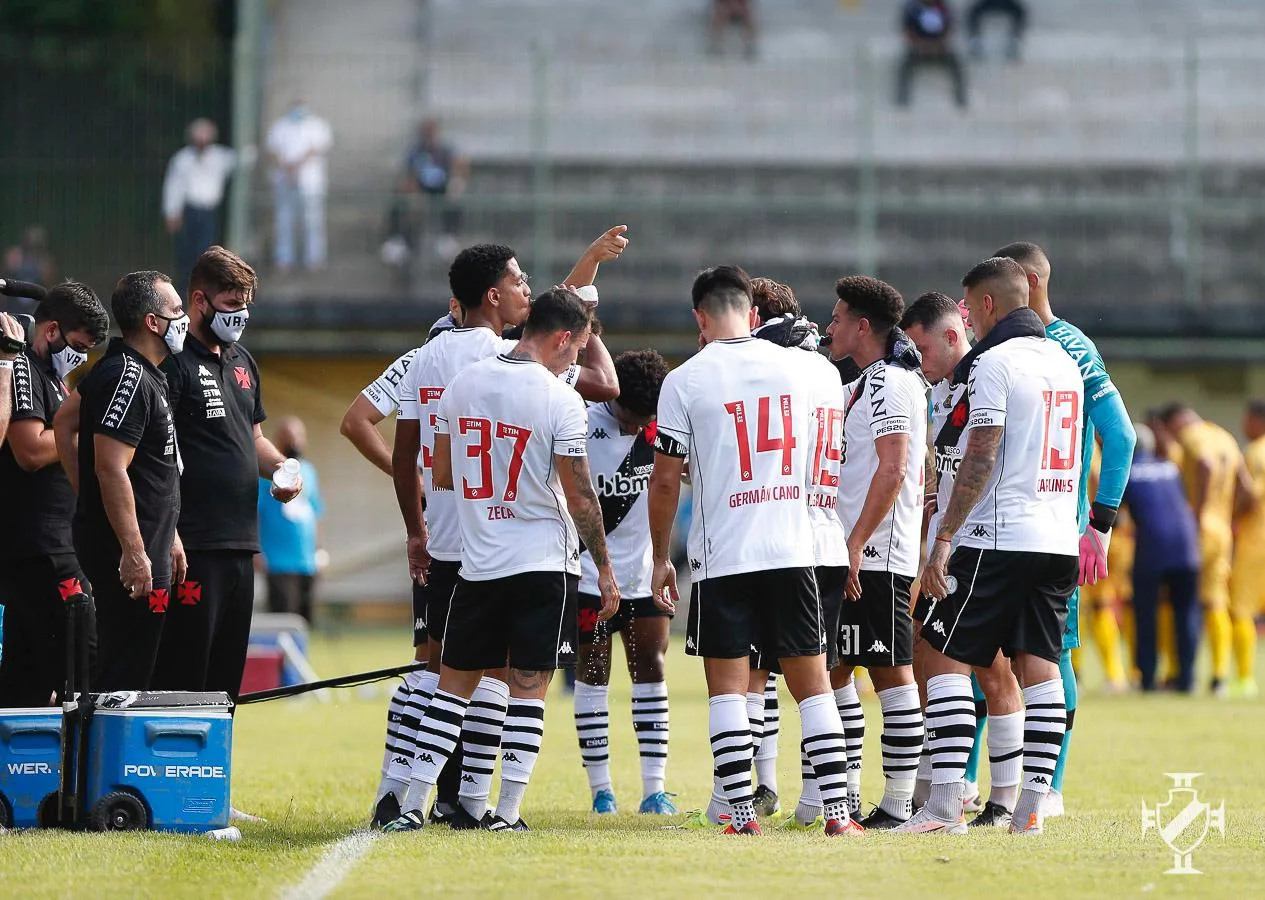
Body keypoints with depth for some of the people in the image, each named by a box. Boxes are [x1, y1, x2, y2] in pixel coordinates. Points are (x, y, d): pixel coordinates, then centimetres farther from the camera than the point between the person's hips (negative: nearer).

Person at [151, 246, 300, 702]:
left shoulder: (241, 360, 18)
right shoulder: (173, 360, -9)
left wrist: (281, 467, 8)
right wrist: (168, 538, -23)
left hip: (241, 543, 9)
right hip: (194, 546, -9)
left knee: (226, 677, 12)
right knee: (182, 675, -10)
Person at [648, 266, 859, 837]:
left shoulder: (684, 380, -5)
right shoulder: (797, 368, 5)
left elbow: (665, 481, -2)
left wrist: (660, 559, 8)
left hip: (720, 556, -3)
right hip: (791, 552, 3)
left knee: (728, 688, 4)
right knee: (813, 686, 8)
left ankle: (742, 813, -3)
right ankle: (837, 811, 3)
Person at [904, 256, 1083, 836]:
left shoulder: (993, 363, -9)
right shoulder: (1064, 362, 16)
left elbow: (980, 461, -16)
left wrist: (944, 539, -15)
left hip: (998, 540, -8)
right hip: (1059, 540, 8)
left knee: (946, 659, -4)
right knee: (1039, 668, 7)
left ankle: (944, 805, -12)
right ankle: (1030, 806, 4)